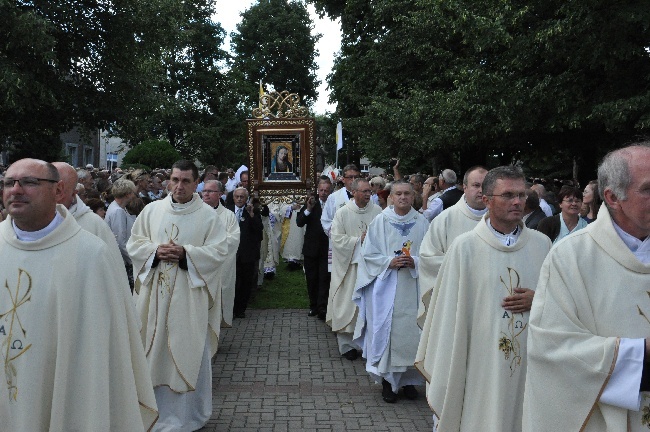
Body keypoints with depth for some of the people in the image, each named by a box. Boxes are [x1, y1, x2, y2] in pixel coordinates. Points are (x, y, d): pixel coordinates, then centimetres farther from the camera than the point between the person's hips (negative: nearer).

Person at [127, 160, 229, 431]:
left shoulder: (207, 215, -1)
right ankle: (156, 406, 24)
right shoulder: (152, 210, 6)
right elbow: (134, 243, 8)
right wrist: (156, 251, -11)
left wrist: (186, 253, -16)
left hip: (189, 296, -2)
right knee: (155, 347, 9)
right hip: (154, 293, 3)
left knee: (188, 351, 3)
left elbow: (219, 251, -6)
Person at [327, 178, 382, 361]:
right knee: (348, 303, 2)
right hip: (349, 265, -2)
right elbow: (336, 238, -7)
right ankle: (346, 344, 12)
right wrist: (359, 240, -12)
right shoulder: (343, 212, -3)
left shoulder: (377, 211, 2)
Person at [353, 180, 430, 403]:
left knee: (411, 331, 4)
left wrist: (414, 262, -13)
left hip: (413, 287, 1)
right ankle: (388, 380, 12)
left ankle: (409, 378, 18)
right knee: (386, 331, 0)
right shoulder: (380, 221, 1)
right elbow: (368, 253, 0)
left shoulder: (422, 222, 5)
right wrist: (390, 262, -13)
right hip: (386, 286, -1)